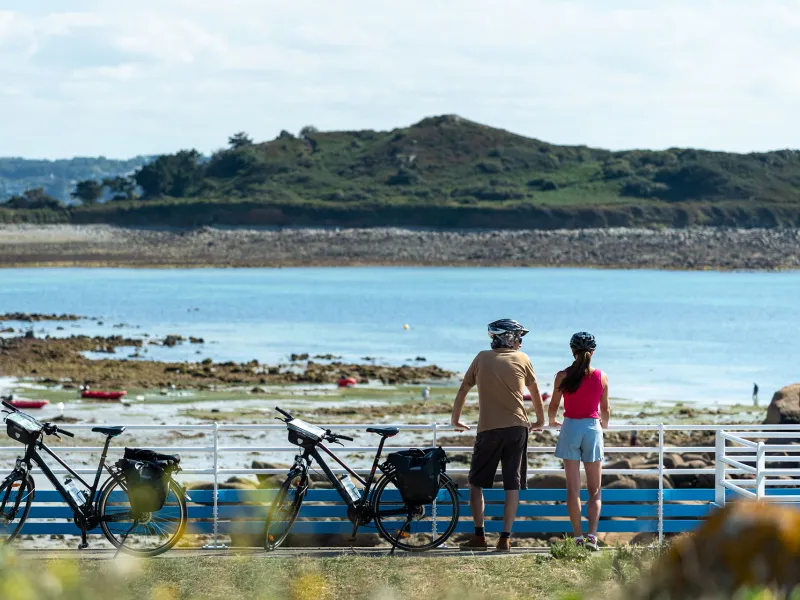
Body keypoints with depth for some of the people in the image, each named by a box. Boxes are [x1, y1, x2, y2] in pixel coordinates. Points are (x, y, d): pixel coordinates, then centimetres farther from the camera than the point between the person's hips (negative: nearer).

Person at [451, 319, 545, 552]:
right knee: (513, 484, 3)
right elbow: (535, 393, 16)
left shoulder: (482, 358, 8)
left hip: (488, 428, 0)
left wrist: (455, 419, 25)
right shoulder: (522, 359, 7)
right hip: (517, 427, 0)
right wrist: (540, 421, 31)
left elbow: (463, 390, 13)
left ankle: (479, 536, 4)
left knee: (476, 482, 9)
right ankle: (505, 538, -1)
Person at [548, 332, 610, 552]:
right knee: (594, 490, 6)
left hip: (570, 428, 0)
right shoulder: (601, 377, -1)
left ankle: (578, 538, 1)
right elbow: (605, 409, 7)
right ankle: (592, 535, -9)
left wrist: (552, 421, 25)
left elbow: (553, 406, 2)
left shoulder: (563, 376, -4)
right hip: (593, 428, 0)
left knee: (573, 488, 4)